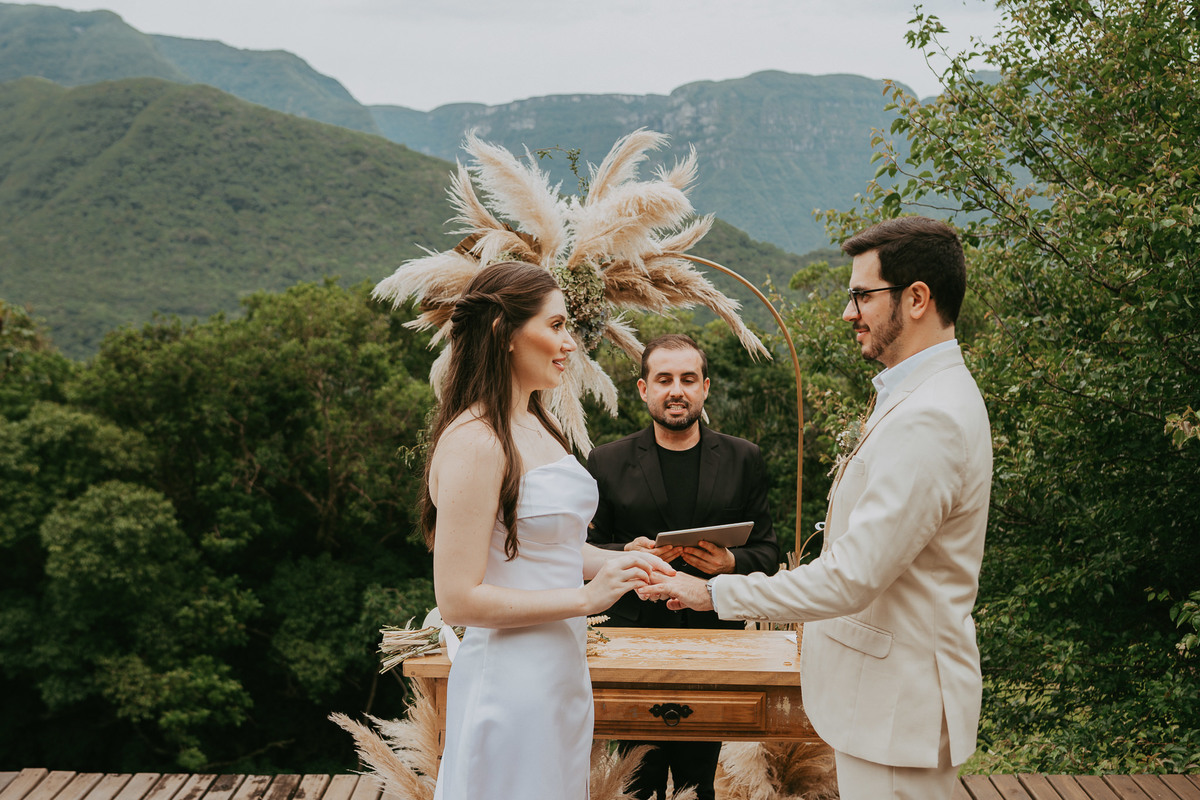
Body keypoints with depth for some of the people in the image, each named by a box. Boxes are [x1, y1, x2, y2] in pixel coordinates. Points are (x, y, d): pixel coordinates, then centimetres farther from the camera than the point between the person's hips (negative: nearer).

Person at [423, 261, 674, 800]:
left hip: (561, 670, 9)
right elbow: (458, 599, -21)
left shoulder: (539, 427, 10)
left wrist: (614, 561, 4)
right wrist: (586, 598, -19)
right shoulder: (474, 442, -19)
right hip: (511, 679, -9)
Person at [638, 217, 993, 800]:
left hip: (898, 708, -10)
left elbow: (852, 578, -25)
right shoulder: (924, 397, 12)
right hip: (885, 694, 10)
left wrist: (716, 592, -16)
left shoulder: (928, 420, -24)